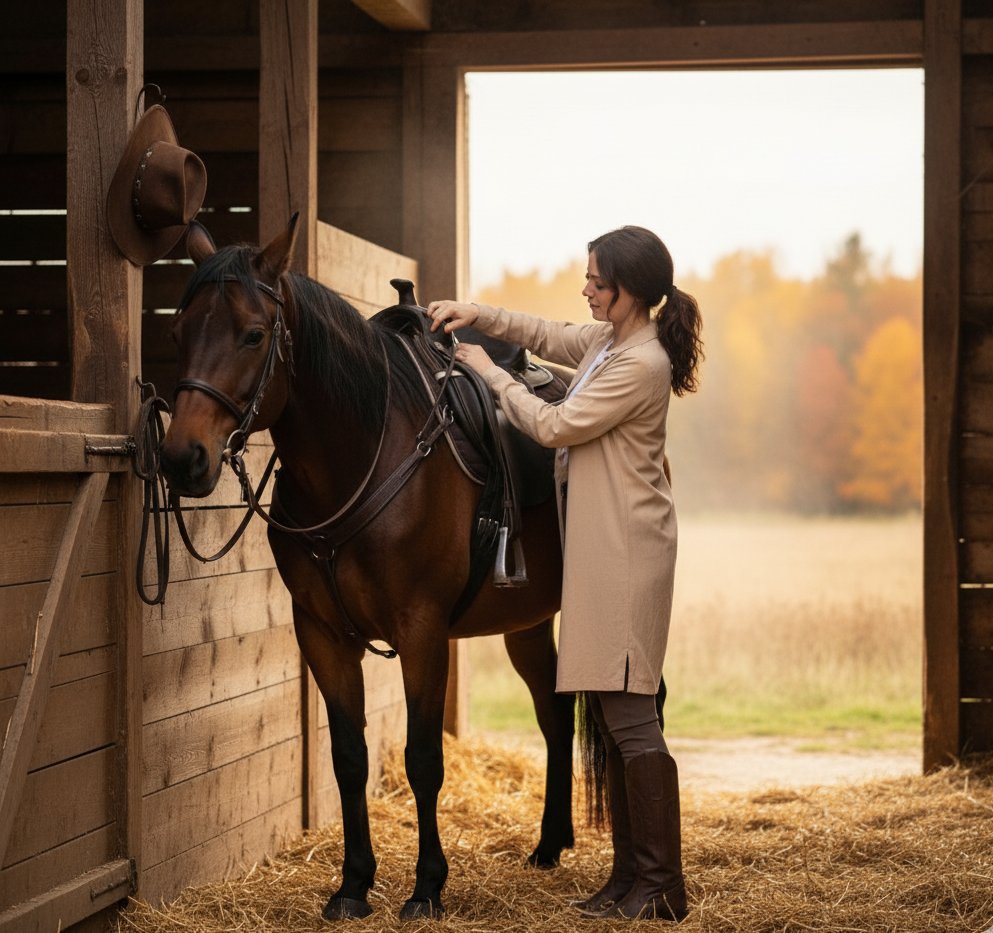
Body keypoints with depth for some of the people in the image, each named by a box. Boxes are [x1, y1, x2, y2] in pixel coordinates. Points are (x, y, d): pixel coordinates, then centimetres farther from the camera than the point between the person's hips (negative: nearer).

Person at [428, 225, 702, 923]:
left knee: (630, 717, -9)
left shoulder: (641, 363, -17)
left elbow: (555, 426, -14)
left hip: (627, 552, -10)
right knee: (612, 715, 11)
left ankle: (662, 889, -3)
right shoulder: (607, 341, 12)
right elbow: (543, 335, 29)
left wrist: (491, 374, -2)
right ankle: (630, 875, 17)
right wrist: (476, 314, 14)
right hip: (600, 550, 10)